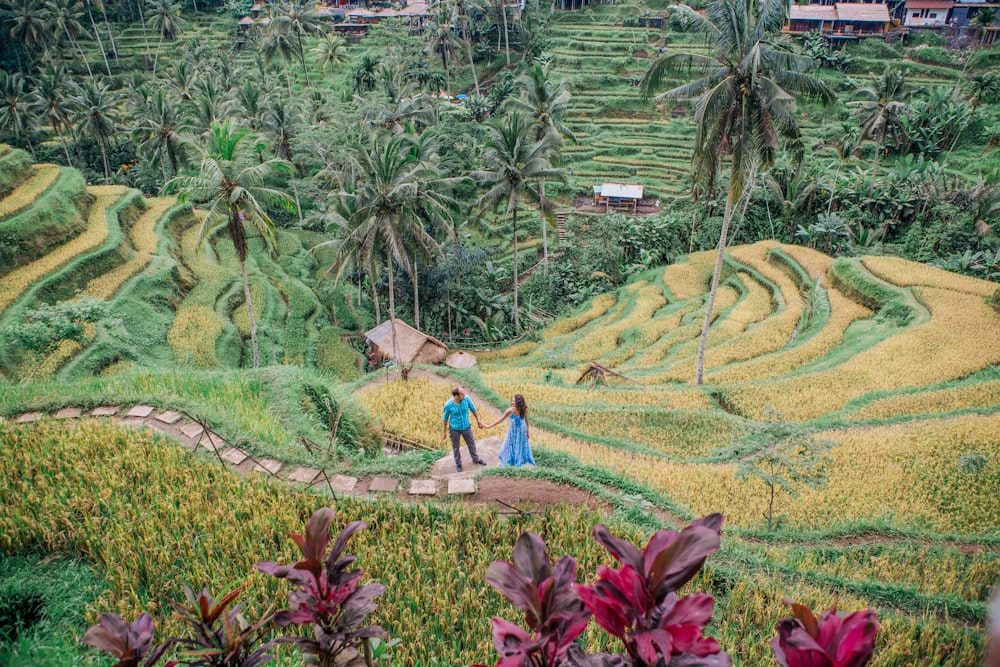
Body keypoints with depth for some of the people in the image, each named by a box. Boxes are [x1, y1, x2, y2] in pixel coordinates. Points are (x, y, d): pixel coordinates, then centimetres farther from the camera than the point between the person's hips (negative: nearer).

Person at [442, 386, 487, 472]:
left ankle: (476, 459, 47)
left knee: (471, 444, 21)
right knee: (455, 447, 16)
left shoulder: (467, 399, -21)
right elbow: (444, 418, -10)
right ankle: (458, 463, 42)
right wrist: (443, 432, -4)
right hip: (454, 429, -3)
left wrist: (479, 421, 3)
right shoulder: (448, 405, -25)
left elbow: (473, 410, -3)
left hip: (466, 427, 3)